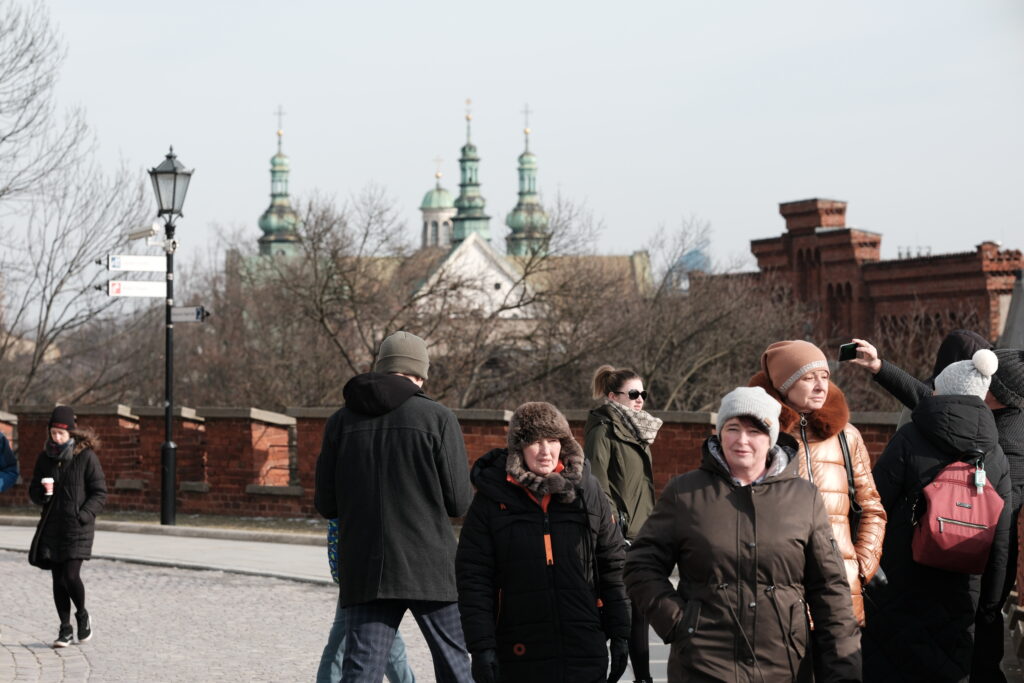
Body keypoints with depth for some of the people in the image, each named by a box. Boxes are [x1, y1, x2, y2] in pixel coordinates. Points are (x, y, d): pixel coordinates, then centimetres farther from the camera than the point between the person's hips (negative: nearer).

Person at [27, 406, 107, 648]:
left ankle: (82, 614, 14)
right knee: (58, 580, 6)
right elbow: (34, 492, 12)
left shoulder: (86, 456, -7)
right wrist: (42, 493, -11)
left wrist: (83, 515, -17)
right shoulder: (45, 457, 6)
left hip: (78, 528, -4)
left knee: (70, 576, -13)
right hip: (52, 527, 4)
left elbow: (100, 493, -5)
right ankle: (65, 628, 16)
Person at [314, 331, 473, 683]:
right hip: (429, 565, -2)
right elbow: (459, 502, -5)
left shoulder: (341, 421, 5)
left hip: (365, 571, 3)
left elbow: (326, 504, 7)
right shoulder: (437, 417, -4)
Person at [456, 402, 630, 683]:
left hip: (585, 655, 1)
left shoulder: (588, 491, 5)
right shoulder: (492, 497, -1)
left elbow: (613, 567, 9)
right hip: (520, 658, -1)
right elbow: (473, 577, -2)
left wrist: (620, 635, 6)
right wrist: (481, 646, -9)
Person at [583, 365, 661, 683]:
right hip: (618, 537, -8)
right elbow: (597, 486, -15)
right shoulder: (603, 431, -8)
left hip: (640, 535, 8)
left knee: (639, 610, 11)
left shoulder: (637, 431, 18)